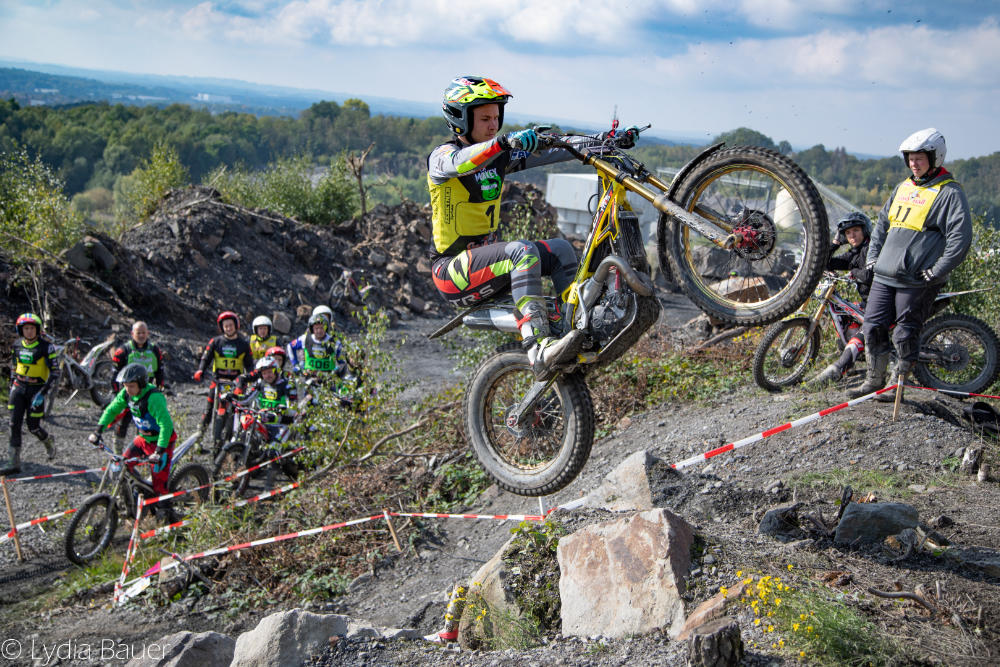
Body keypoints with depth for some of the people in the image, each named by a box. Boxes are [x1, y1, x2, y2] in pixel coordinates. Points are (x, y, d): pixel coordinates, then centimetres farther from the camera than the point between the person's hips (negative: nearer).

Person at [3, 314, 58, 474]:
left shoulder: (46, 347, -12)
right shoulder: (17, 345, 4)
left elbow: (55, 373, -14)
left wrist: (42, 394, -20)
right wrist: (12, 386, 19)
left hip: (37, 390, -4)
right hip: (19, 388, 4)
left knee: (33, 427, 0)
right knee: (14, 425, -4)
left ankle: (48, 441, 34)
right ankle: (13, 463, -3)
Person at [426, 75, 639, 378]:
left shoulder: (499, 156, 10)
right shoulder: (441, 156, -11)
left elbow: (552, 149, 5)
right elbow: (460, 163, -36)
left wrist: (608, 141, -5)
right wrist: (505, 141, -53)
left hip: (488, 254, 8)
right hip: (452, 267, -8)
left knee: (560, 249, -5)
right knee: (523, 251, -32)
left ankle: (580, 328, -8)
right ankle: (539, 350, -44)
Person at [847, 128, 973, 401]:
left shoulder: (949, 193, -7)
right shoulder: (904, 187, 15)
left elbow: (960, 238, -13)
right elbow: (883, 221, 26)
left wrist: (936, 271, -16)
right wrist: (873, 255, 16)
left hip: (917, 281, -7)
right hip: (884, 276, 7)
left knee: (906, 333, 1)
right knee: (873, 327, 6)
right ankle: (874, 380, 20)